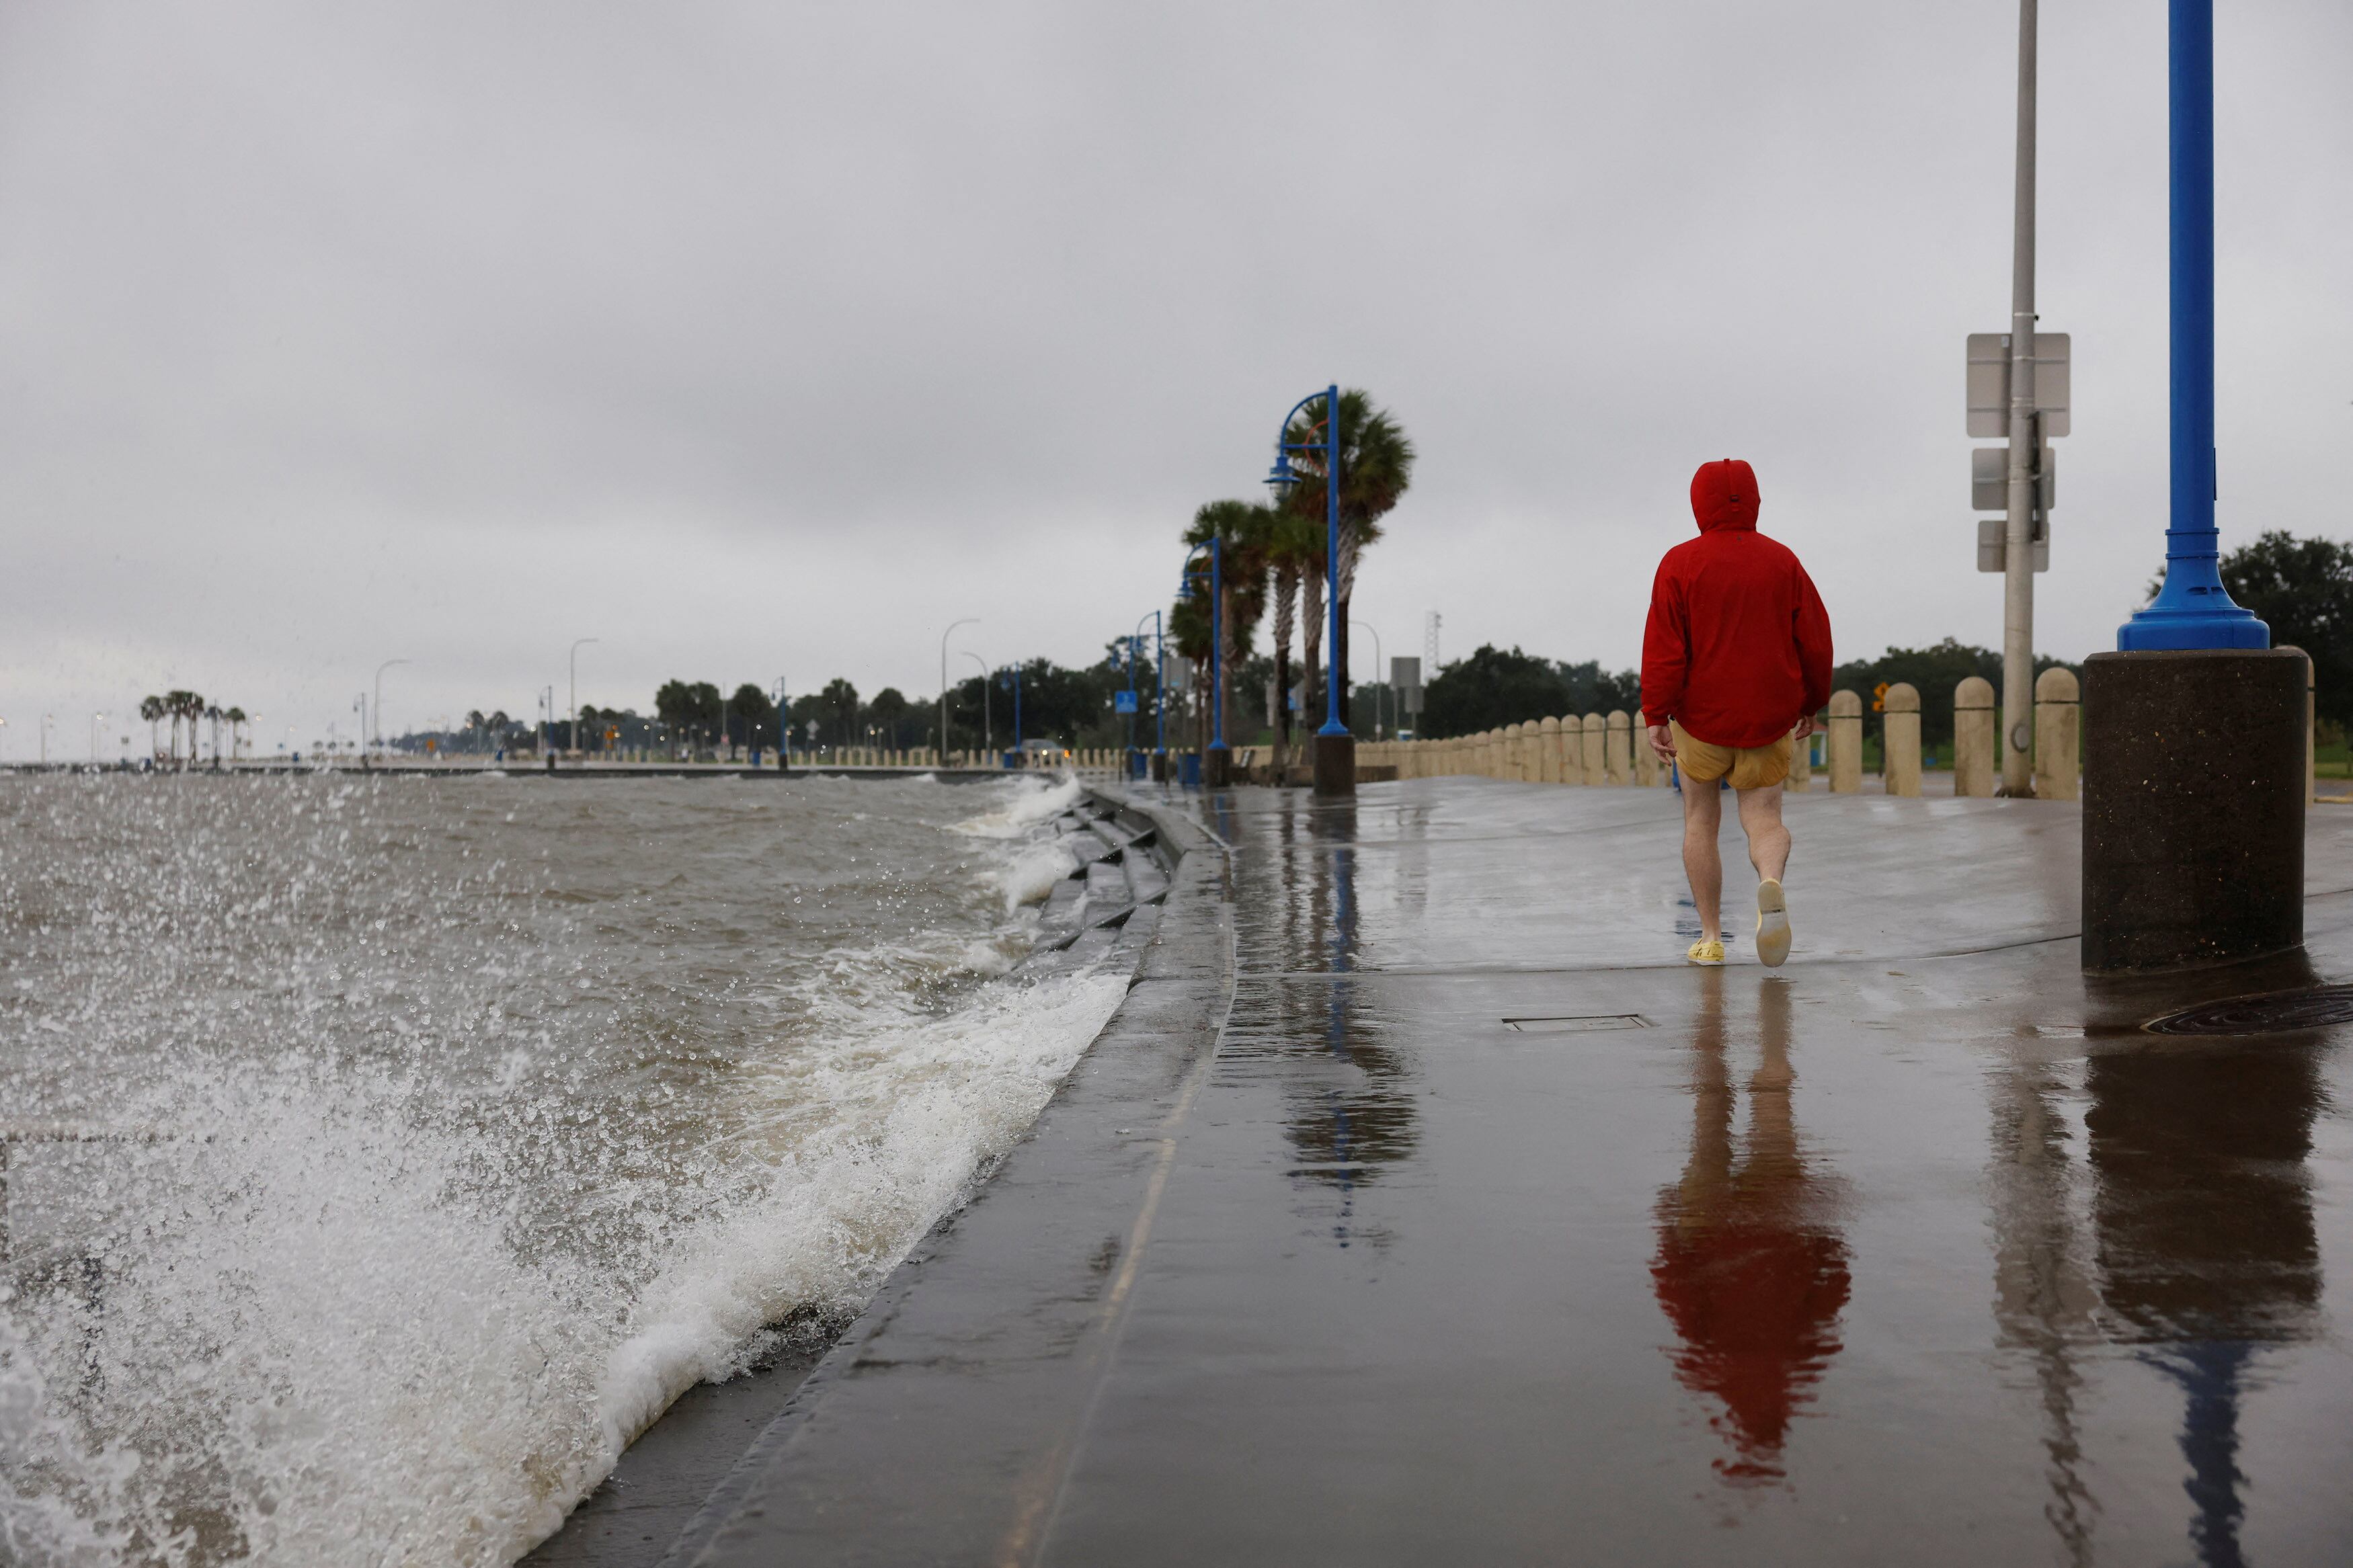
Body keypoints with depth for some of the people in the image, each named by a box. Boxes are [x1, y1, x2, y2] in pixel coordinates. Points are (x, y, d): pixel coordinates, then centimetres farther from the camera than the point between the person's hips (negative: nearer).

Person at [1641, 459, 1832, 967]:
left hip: (1702, 718, -1)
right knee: (1764, 820, 7)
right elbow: (1815, 641, 2)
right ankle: (1771, 885, -27)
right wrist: (1811, 705, 14)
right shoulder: (1782, 562, 1)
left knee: (1701, 819, 15)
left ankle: (1710, 938, 13)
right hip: (1770, 720, 1)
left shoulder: (1680, 564, -6)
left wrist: (1656, 717, -12)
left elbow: (1663, 647, -13)